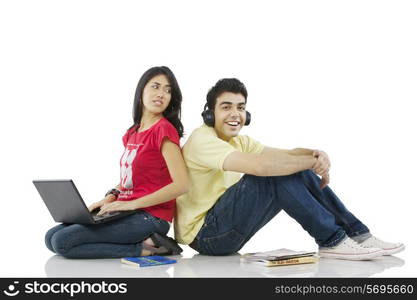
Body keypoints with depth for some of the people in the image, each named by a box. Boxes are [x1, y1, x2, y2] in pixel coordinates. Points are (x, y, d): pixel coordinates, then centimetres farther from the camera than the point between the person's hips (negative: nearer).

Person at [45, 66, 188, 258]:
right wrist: (110, 198, 3)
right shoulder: (132, 134, 15)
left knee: (62, 242, -16)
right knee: (51, 237, 2)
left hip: (150, 217, -9)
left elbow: (181, 184, -19)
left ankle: (145, 248, -11)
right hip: (126, 213, 9)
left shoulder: (164, 129, -10)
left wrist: (130, 204, -16)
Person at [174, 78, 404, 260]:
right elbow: (258, 165, -32)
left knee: (296, 171, -2)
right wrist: (313, 162, -23)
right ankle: (332, 241, -18)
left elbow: (286, 154, 1)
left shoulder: (239, 142, 13)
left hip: (226, 229, 9)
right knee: (273, 173, -25)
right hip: (203, 236, -9)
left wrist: (314, 154, -22)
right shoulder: (202, 140, -17)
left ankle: (357, 234, -2)